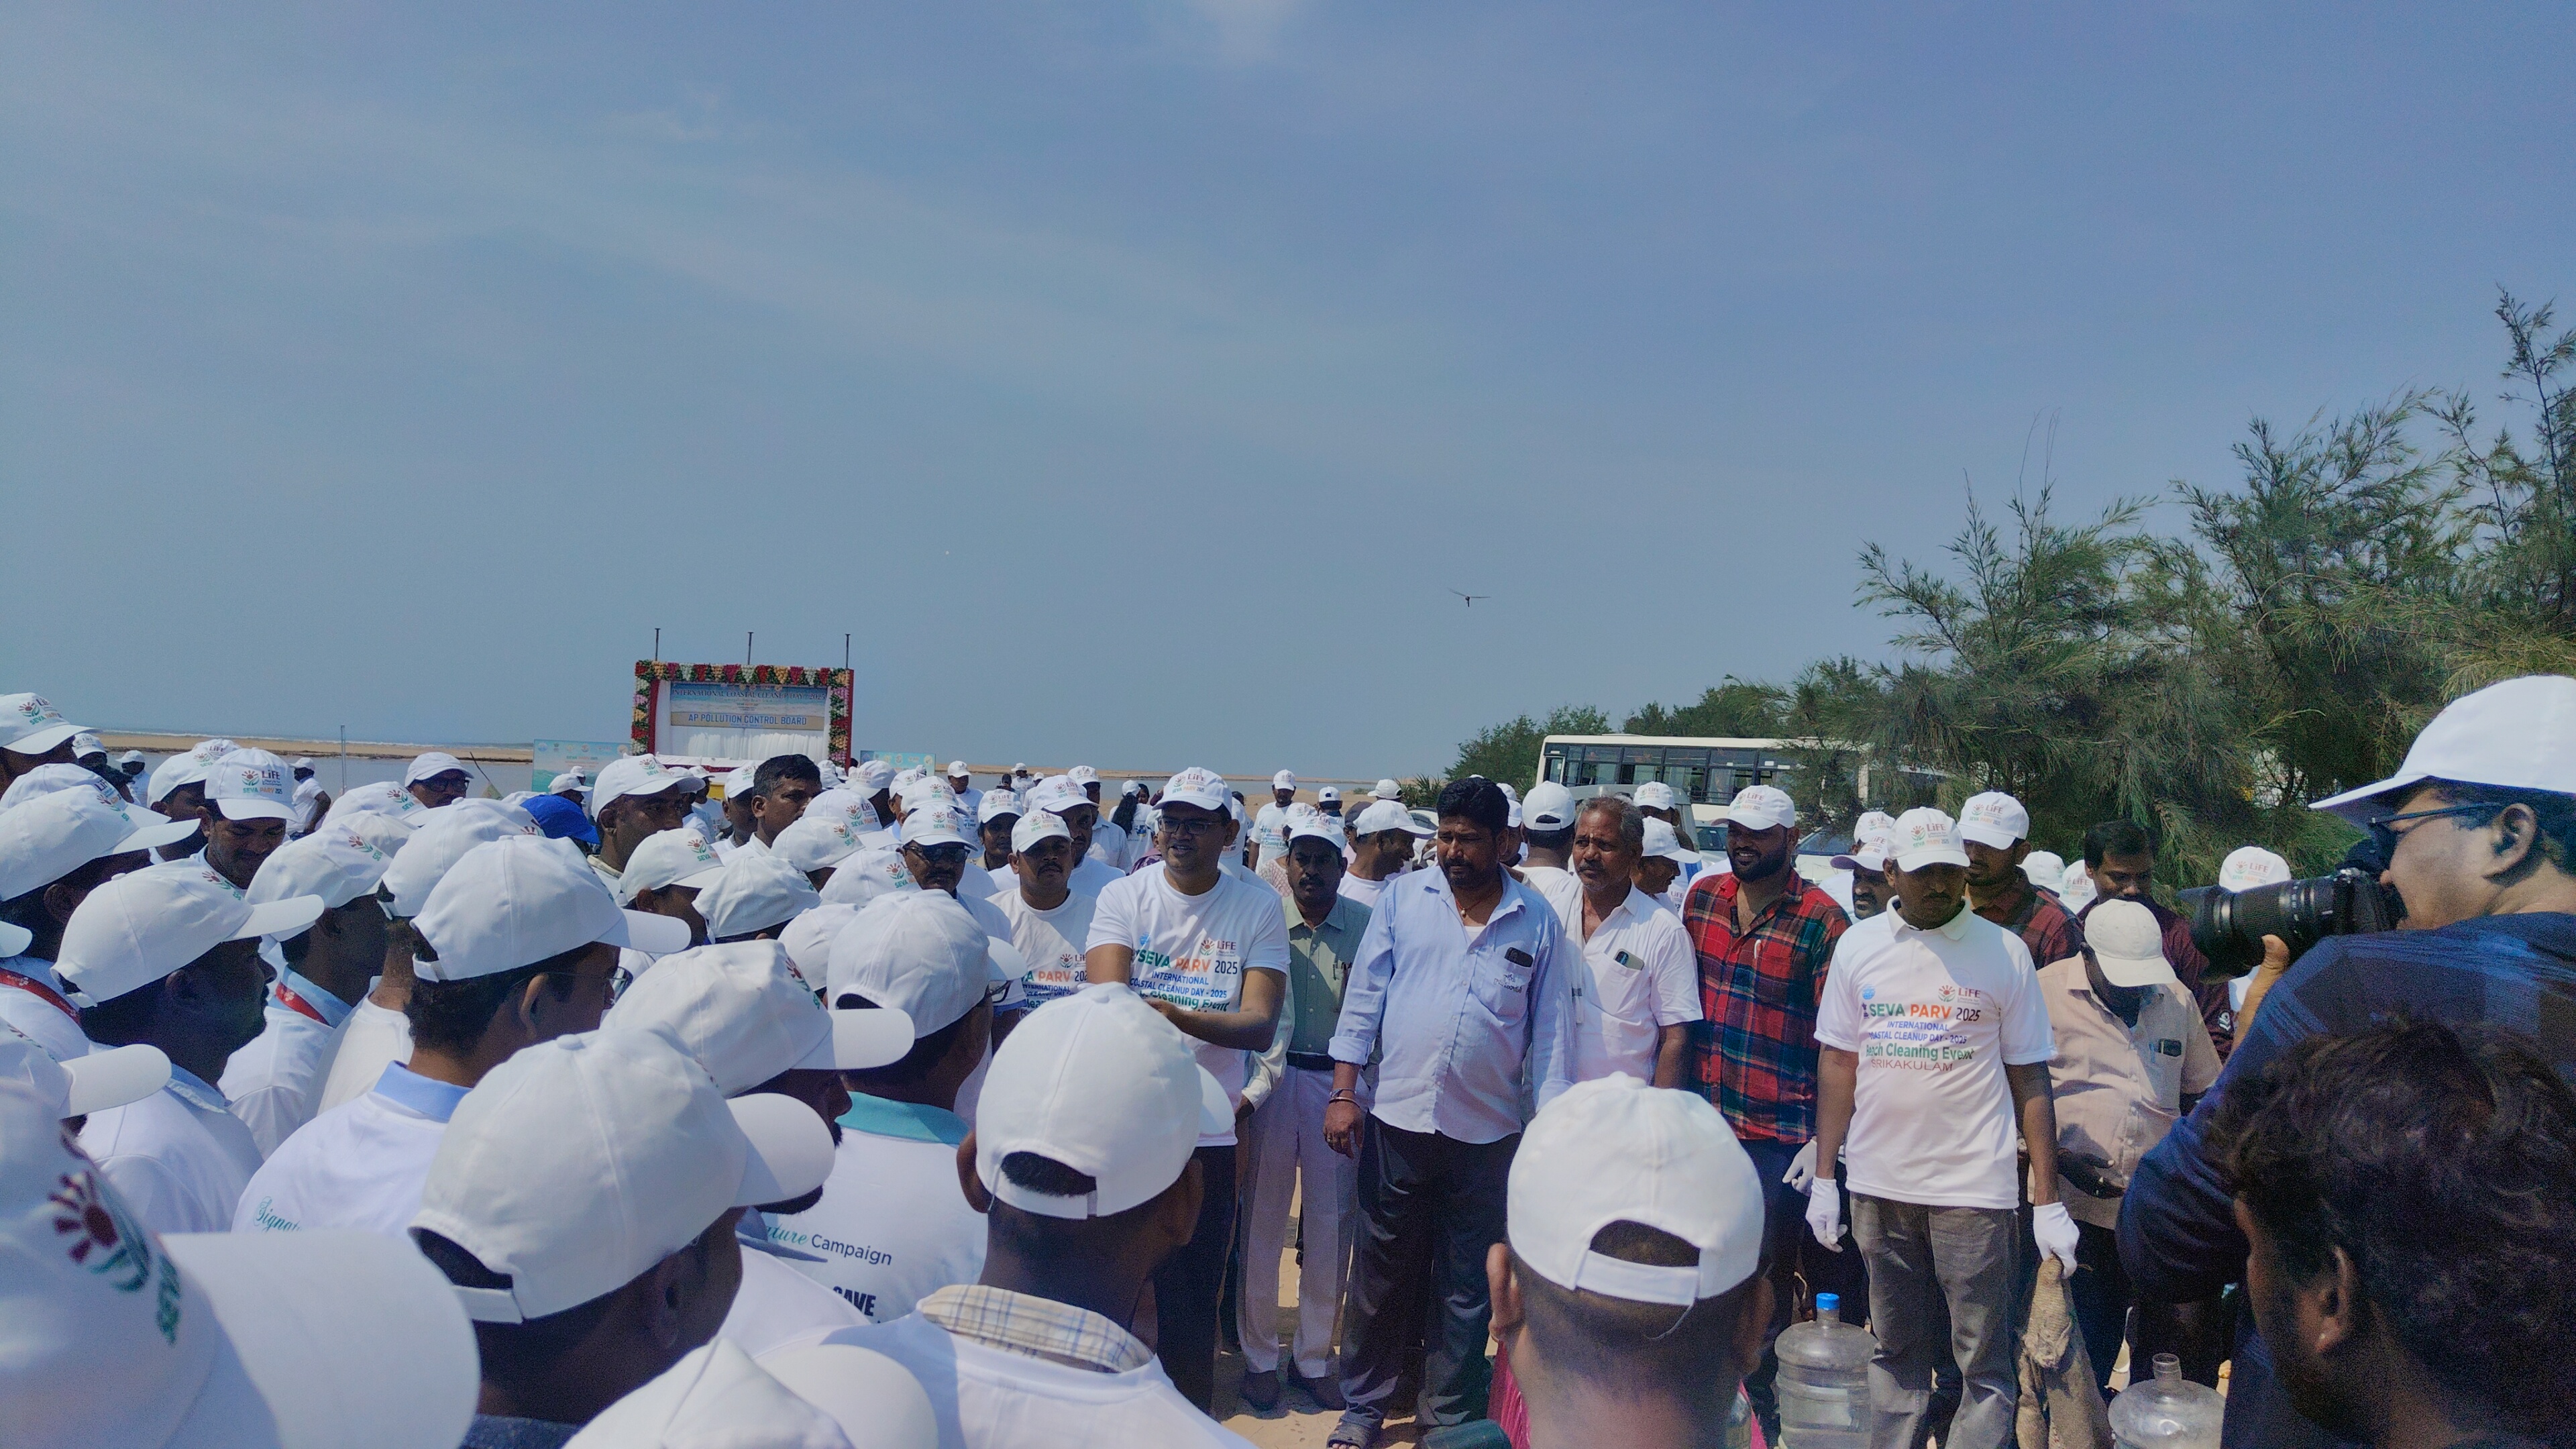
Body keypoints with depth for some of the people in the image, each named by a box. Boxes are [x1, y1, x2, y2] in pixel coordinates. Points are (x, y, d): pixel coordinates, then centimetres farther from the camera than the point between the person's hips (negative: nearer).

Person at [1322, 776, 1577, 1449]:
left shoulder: (1538, 921, 1)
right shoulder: (1402, 898, 1)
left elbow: (1551, 1028, 4)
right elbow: (1363, 997, 2)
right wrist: (1344, 1093, -4)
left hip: (1488, 1133, 0)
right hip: (1397, 1119, 0)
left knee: (1466, 1285, 11)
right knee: (1382, 1275, 11)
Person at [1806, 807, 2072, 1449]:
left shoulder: (2004, 952, -3)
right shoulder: (1858, 946, 3)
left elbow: (2030, 1080, -1)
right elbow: (1838, 1063, 7)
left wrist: (2049, 1202, -4)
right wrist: (1823, 1179, 4)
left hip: (1974, 1185, -2)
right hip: (1878, 1181, 2)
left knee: (1985, 1361, 3)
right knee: (1895, 1350, 15)